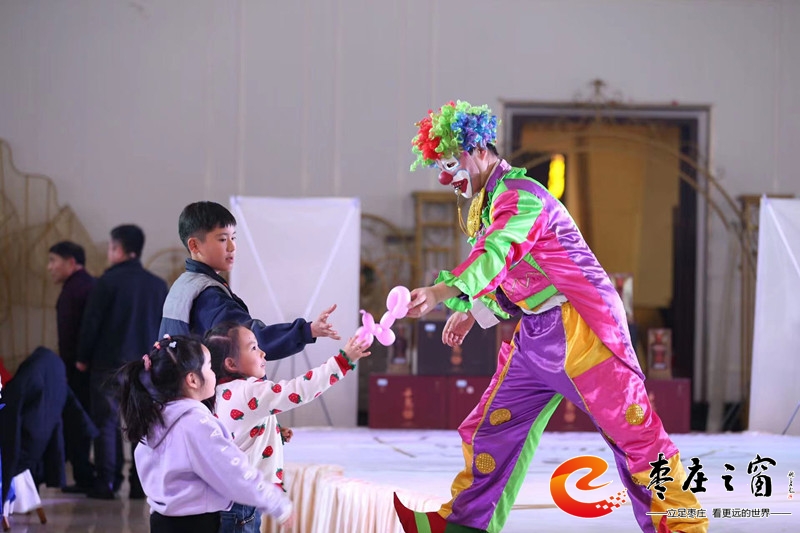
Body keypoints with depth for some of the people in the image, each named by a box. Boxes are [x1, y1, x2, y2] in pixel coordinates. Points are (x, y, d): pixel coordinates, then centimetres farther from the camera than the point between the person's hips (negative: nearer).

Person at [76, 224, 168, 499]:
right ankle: (139, 483, 4)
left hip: (109, 363, -4)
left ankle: (107, 482, -3)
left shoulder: (108, 281, -8)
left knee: (106, 423, 0)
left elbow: (91, 322, -8)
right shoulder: (158, 285, 7)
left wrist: (83, 358, 2)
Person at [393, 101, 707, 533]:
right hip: (535, 335, 10)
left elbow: (496, 254, -33)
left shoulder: (519, 194, -16)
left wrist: (443, 291, -44)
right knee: (489, 429, 9)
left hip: (581, 330, -10)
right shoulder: (487, 205, 15)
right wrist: (471, 311, 11)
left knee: (632, 430, -6)